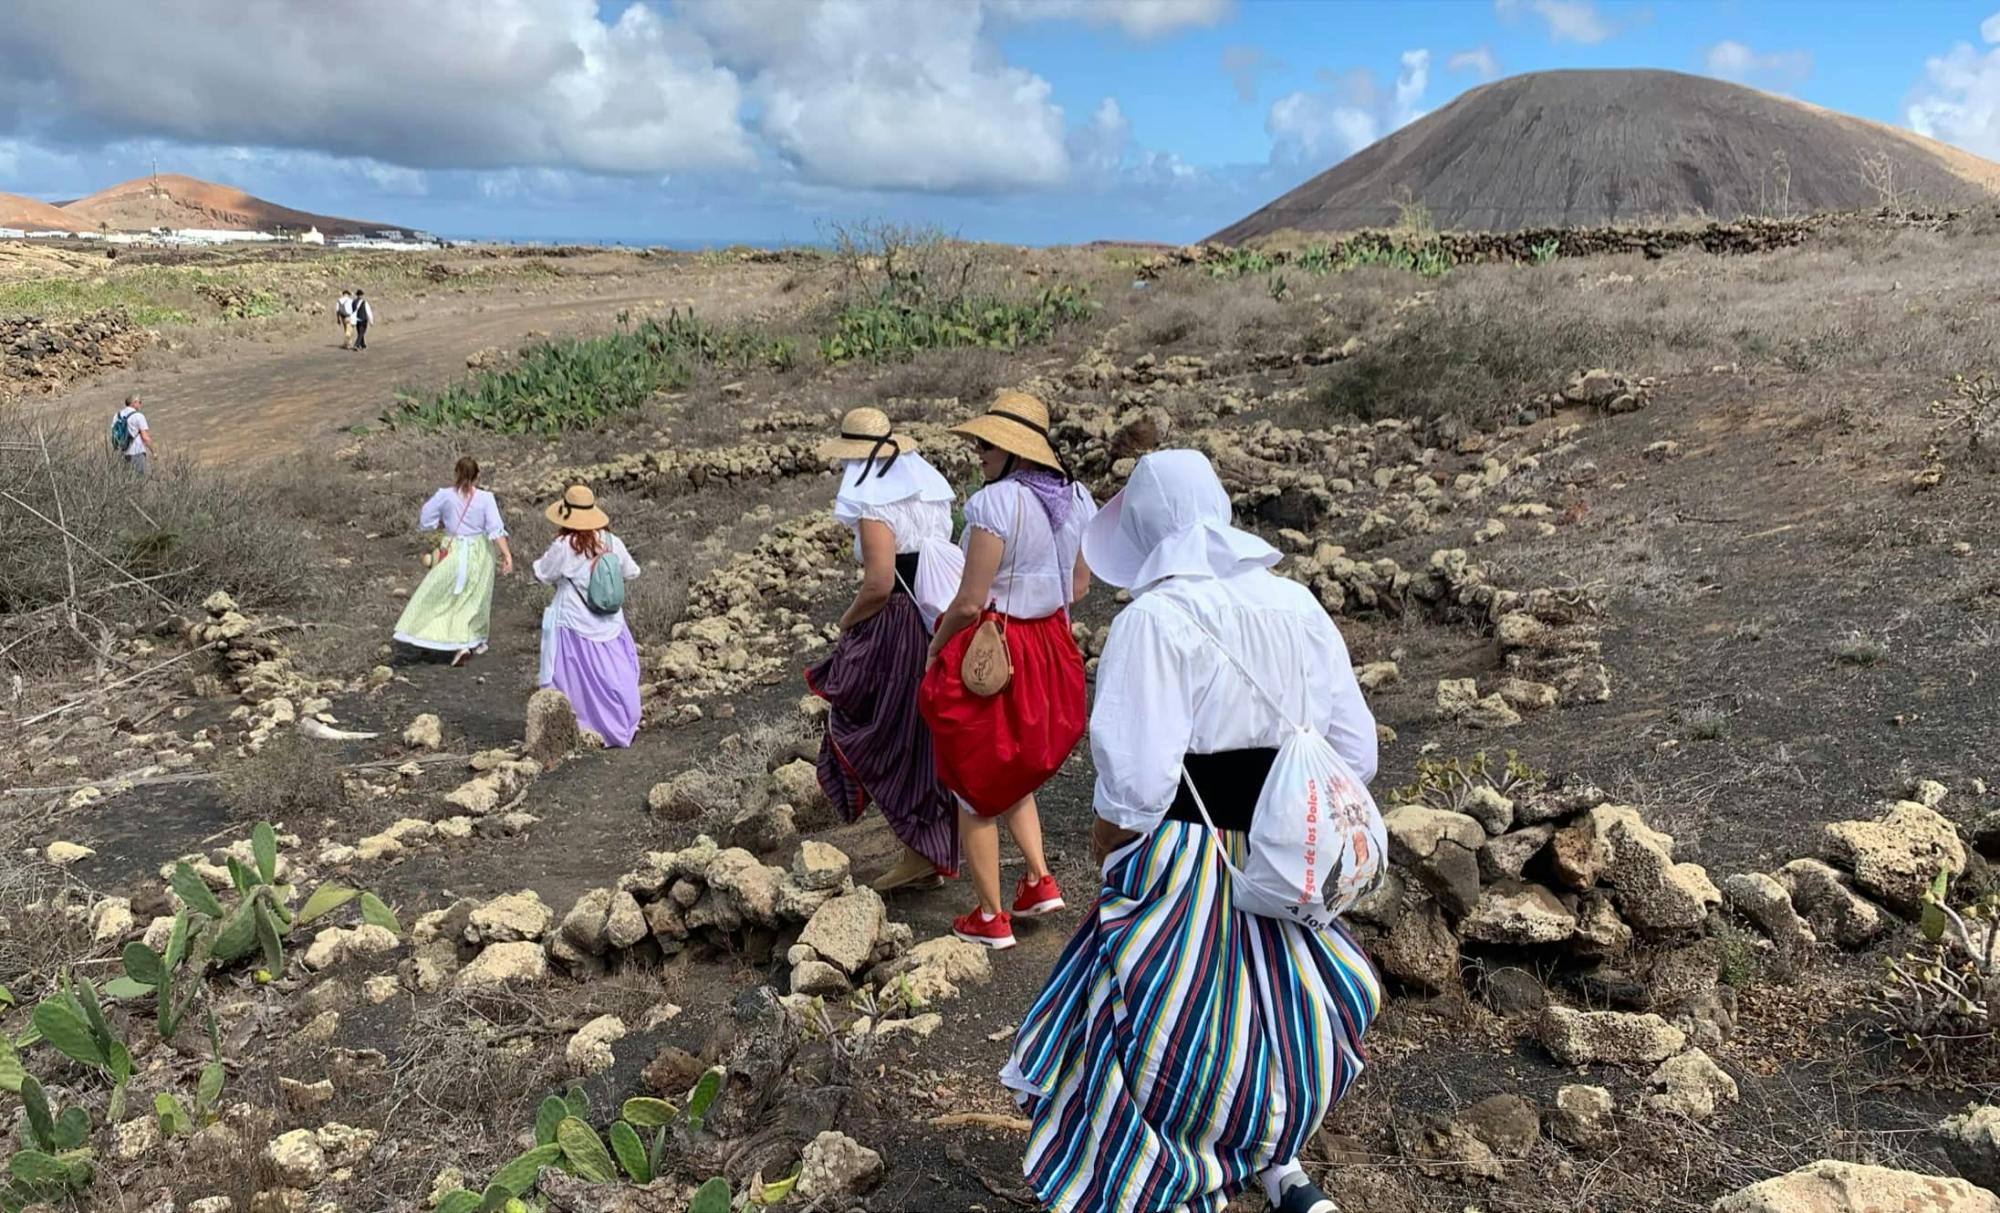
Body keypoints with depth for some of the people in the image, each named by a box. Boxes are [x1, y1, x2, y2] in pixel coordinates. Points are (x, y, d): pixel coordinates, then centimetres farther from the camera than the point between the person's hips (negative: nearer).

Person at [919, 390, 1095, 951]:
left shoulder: (995, 501, -21)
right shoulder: (1076, 500, 1)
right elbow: (1079, 585, 12)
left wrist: (934, 648, -5)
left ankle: (990, 919, 20)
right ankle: (1040, 880, 21)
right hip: (1051, 650, 8)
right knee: (1015, 770, 29)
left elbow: (970, 602, -21)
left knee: (975, 786, 10)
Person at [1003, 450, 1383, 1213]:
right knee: (1264, 1004, 26)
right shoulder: (1298, 605, 2)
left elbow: (1138, 780, -23)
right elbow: (1353, 752, 4)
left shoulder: (1155, 619, -18)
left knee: (1161, 1043, 9)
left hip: (1182, 870, -6)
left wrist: (1105, 839, -3)